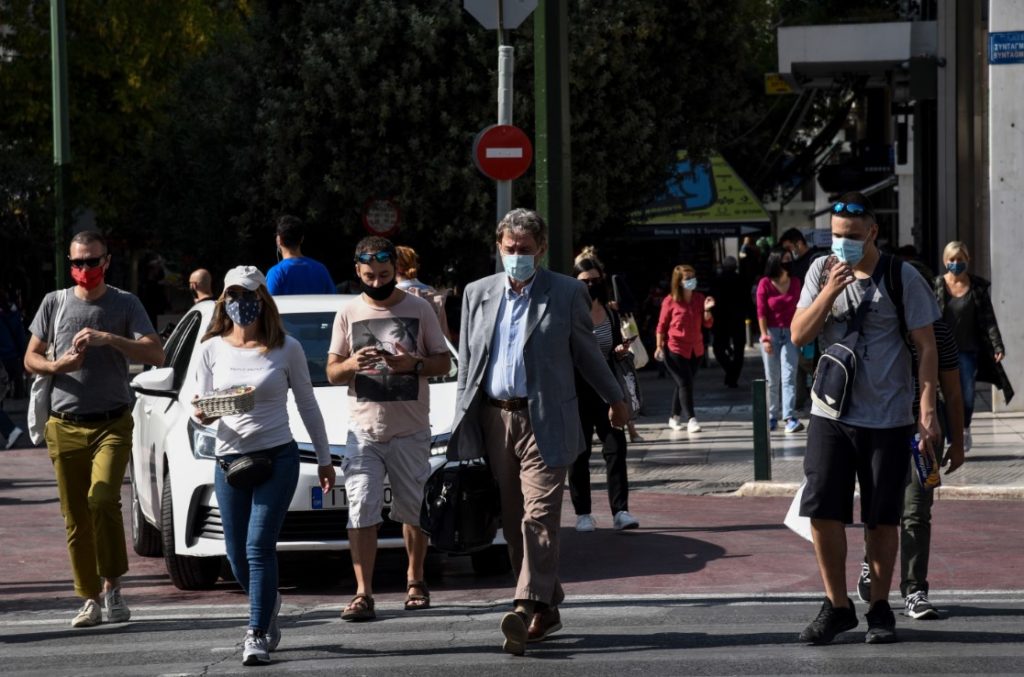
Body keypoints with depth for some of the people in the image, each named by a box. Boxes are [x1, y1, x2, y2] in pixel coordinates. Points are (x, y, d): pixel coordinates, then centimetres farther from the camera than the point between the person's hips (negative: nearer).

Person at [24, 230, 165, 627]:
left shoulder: (125, 304, 2)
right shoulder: (55, 302, 9)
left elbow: (156, 355, -7)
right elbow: (30, 359, 12)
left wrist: (109, 339, -20)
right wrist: (58, 366, -9)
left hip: (112, 424, -2)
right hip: (65, 426, 2)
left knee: (102, 499, -22)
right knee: (75, 517, 1)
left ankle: (112, 585, -9)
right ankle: (90, 599, 9)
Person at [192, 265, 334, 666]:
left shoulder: (286, 348, 0)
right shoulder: (213, 349, 4)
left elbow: (307, 406, 8)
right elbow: (202, 408, 8)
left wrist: (324, 459, 11)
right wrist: (202, 415, -16)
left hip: (277, 457, -3)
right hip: (229, 460, 3)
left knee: (259, 546, -14)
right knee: (237, 555, 8)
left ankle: (257, 636, -10)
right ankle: (268, 606, 37)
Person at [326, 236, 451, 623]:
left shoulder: (419, 309, 4)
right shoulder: (349, 313, 7)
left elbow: (443, 362, 5)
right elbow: (332, 373, 8)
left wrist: (413, 365, -15)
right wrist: (352, 365, -15)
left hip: (411, 430, 0)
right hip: (364, 431, 0)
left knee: (413, 511, 9)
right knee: (361, 512, -10)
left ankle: (415, 582, 27)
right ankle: (363, 594, -13)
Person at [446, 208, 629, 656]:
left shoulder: (566, 293, 1)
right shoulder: (478, 294, 12)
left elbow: (586, 352, 12)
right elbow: (467, 365, 14)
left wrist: (615, 400, 19)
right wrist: (461, 426, 10)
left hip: (544, 421, -4)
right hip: (494, 420, 4)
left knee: (539, 518, -15)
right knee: (513, 523, 7)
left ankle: (527, 608, -25)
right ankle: (547, 610, 16)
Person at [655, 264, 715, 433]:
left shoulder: (699, 298, 4)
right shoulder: (670, 301, -7)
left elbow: (708, 324, 6)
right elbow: (662, 325, -3)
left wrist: (707, 310, -12)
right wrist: (659, 346, -8)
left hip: (695, 349, 5)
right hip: (675, 349, -5)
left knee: (684, 384, 13)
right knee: (685, 383, -11)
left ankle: (675, 418, 24)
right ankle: (691, 419, -12)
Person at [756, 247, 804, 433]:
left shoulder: (795, 282, 6)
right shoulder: (765, 284, -4)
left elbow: (798, 309, 10)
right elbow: (761, 312, -6)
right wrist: (765, 337, -12)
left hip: (790, 334, 2)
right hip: (772, 333, -1)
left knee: (789, 376, -10)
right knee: (772, 379, 6)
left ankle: (790, 418, -18)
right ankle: (771, 417, 16)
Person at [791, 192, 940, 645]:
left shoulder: (902, 278, -5)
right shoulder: (822, 271, 4)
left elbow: (926, 347, -3)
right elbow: (799, 336, 0)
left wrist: (927, 411, -10)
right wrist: (829, 292, -15)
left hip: (888, 419, -2)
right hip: (831, 414, 2)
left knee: (883, 519, 4)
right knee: (822, 512, -4)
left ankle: (879, 608, 18)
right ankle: (837, 606, 9)